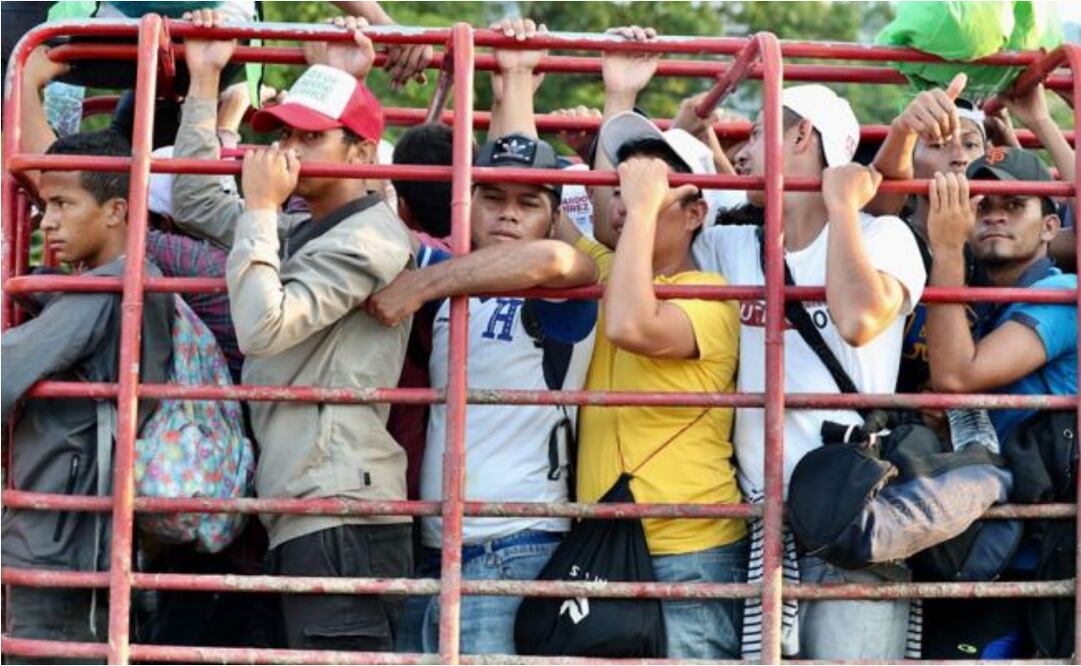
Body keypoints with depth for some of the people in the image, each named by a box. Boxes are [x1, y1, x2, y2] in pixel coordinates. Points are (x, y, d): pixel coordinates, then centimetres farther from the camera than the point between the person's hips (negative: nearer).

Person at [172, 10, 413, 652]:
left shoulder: (367, 239, -10)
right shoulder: (303, 231, 19)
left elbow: (262, 327, -19)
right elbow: (195, 202, 25)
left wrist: (261, 207, -10)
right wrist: (205, 81, 22)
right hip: (306, 518, 10)